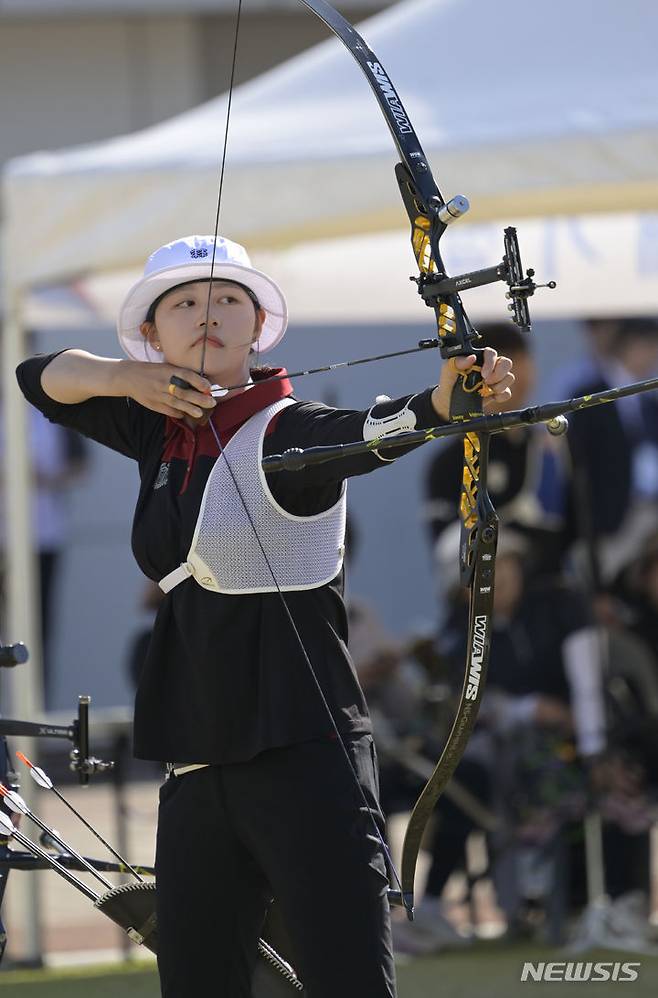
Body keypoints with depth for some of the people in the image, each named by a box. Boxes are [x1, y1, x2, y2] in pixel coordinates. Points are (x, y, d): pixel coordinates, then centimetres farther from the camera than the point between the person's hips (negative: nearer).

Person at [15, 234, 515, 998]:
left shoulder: (282, 431, -8)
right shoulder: (162, 429, 14)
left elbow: (361, 434, -29)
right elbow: (44, 378, 23)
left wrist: (446, 398, -51)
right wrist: (124, 378, 1)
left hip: (303, 760, -7)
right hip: (198, 775, 7)